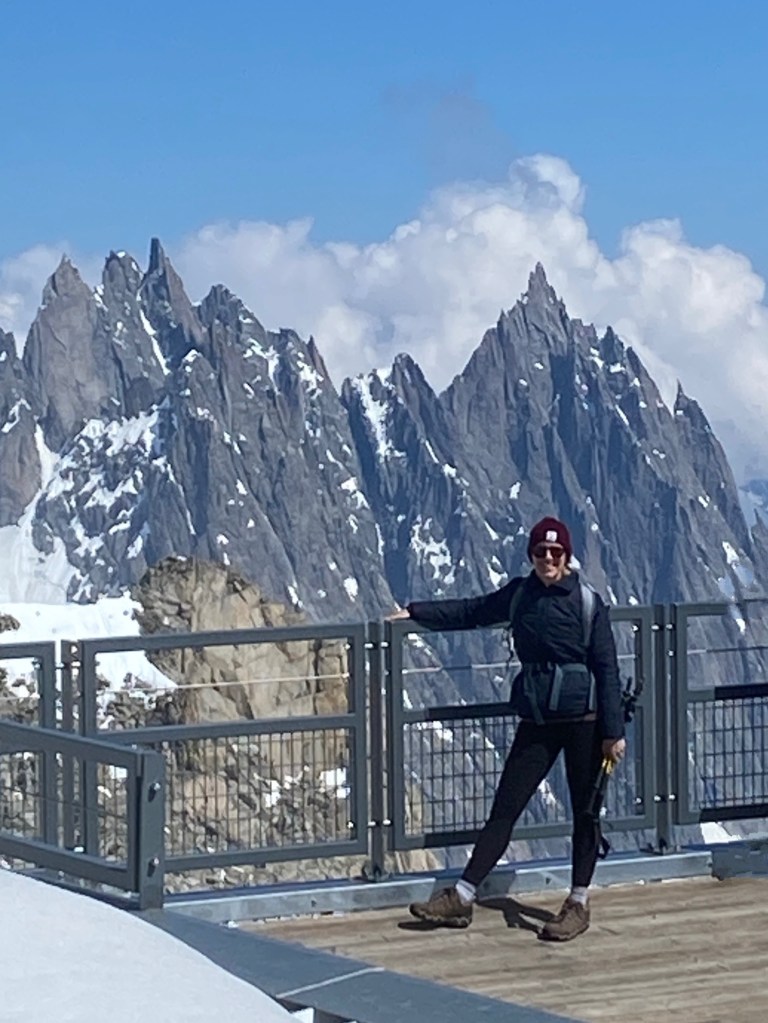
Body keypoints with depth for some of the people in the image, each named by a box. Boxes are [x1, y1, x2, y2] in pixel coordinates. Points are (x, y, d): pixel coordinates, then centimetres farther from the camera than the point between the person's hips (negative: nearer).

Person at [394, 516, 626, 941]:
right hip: (536, 721, 4)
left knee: (584, 811, 5)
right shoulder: (519, 595, 6)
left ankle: (579, 903, 16)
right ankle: (461, 898, 1)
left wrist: (613, 731, -11)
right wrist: (415, 612, 16)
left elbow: (607, 670, -7)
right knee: (504, 808, 2)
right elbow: (471, 611, 21)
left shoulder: (587, 603, -6)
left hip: (583, 720, -4)